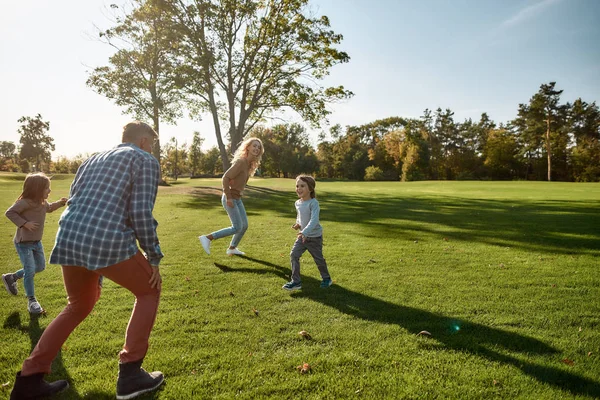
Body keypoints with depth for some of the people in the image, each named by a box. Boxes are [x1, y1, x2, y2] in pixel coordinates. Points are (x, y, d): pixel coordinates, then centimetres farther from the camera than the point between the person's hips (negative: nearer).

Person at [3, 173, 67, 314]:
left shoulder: (42, 202, 1)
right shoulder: (25, 202, -23)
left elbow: (49, 208, 22)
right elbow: (9, 213, -21)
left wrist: (60, 203, 5)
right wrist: (24, 223, -29)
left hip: (36, 241, 8)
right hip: (23, 243, -8)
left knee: (40, 266, 16)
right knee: (30, 270, -9)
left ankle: (11, 277, 35)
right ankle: (31, 300, 5)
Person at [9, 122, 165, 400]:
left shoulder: (94, 159, 27)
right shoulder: (145, 160, 5)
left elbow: (73, 204, 24)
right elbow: (141, 212, -8)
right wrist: (154, 257, 0)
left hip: (68, 239, 8)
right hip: (108, 242, -7)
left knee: (79, 306, 30)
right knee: (149, 291, 16)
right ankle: (130, 374, 13)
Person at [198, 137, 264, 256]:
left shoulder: (250, 164, 9)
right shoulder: (241, 162, -19)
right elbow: (225, 178, -24)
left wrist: (237, 196, 17)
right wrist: (229, 197, -24)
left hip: (237, 199, 9)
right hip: (230, 198, -9)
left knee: (245, 225, 13)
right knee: (237, 227, -9)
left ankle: (232, 248, 30)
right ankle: (207, 238, -1)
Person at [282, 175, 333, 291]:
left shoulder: (313, 203, -21)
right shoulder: (297, 203, 2)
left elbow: (314, 220, -32)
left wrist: (304, 232, -43)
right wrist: (298, 224, 0)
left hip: (315, 237, -6)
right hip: (302, 235, 6)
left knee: (318, 259, 7)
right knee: (293, 255, -4)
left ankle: (326, 278, 33)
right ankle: (296, 281, 5)